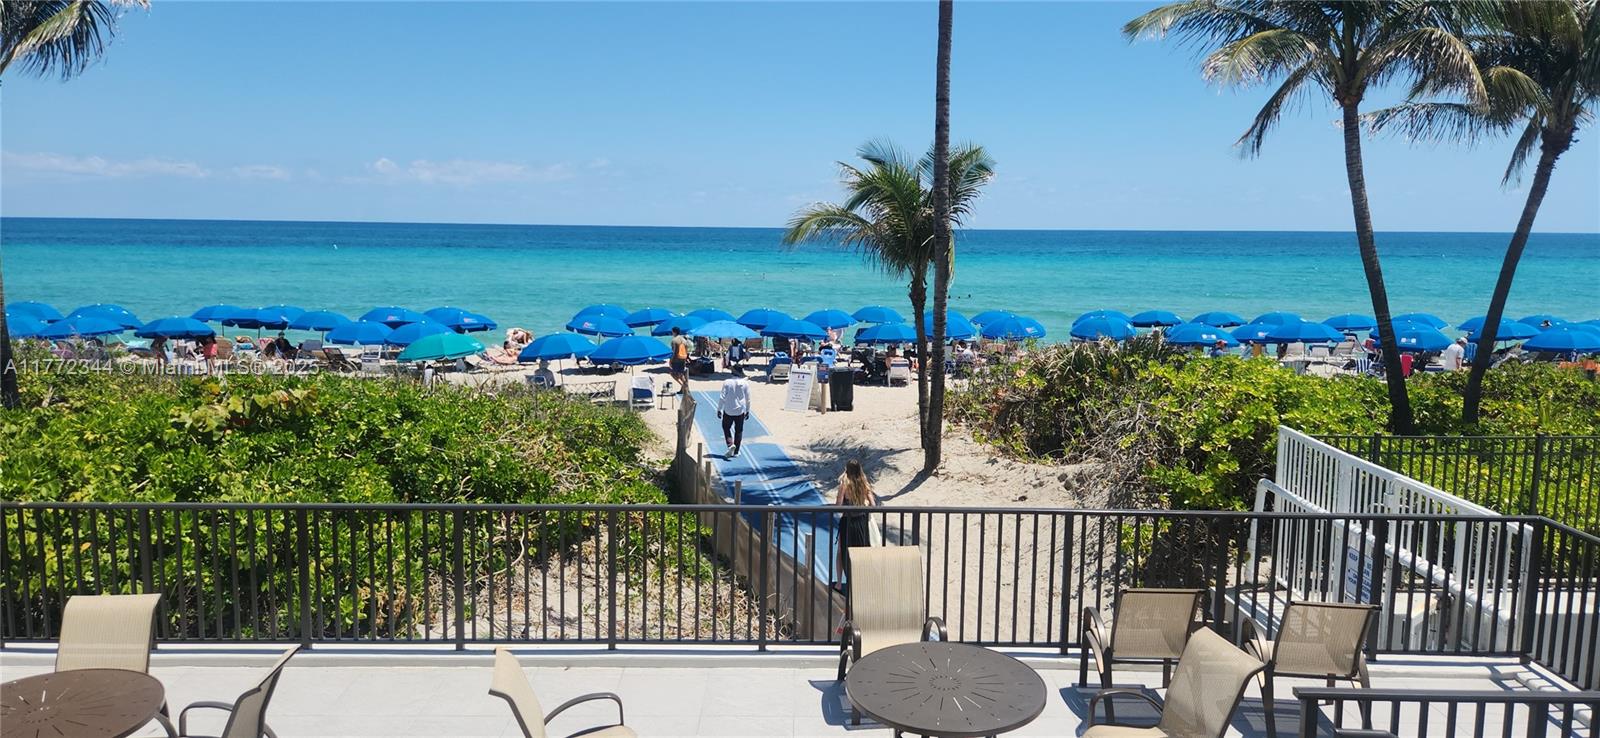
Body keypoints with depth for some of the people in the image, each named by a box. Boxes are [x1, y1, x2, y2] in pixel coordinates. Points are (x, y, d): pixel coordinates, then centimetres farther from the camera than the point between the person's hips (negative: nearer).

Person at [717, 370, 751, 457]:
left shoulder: (727, 382, -9)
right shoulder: (745, 383, -3)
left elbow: (722, 397, -8)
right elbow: (748, 399, 4)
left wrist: (719, 409, 1)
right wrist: (747, 411, 15)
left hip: (728, 410, -2)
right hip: (740, 411, 2)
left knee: (726, 428, 13)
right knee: (738, 430, 12)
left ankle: (730, 444, -12)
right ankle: (736, 452, 14)